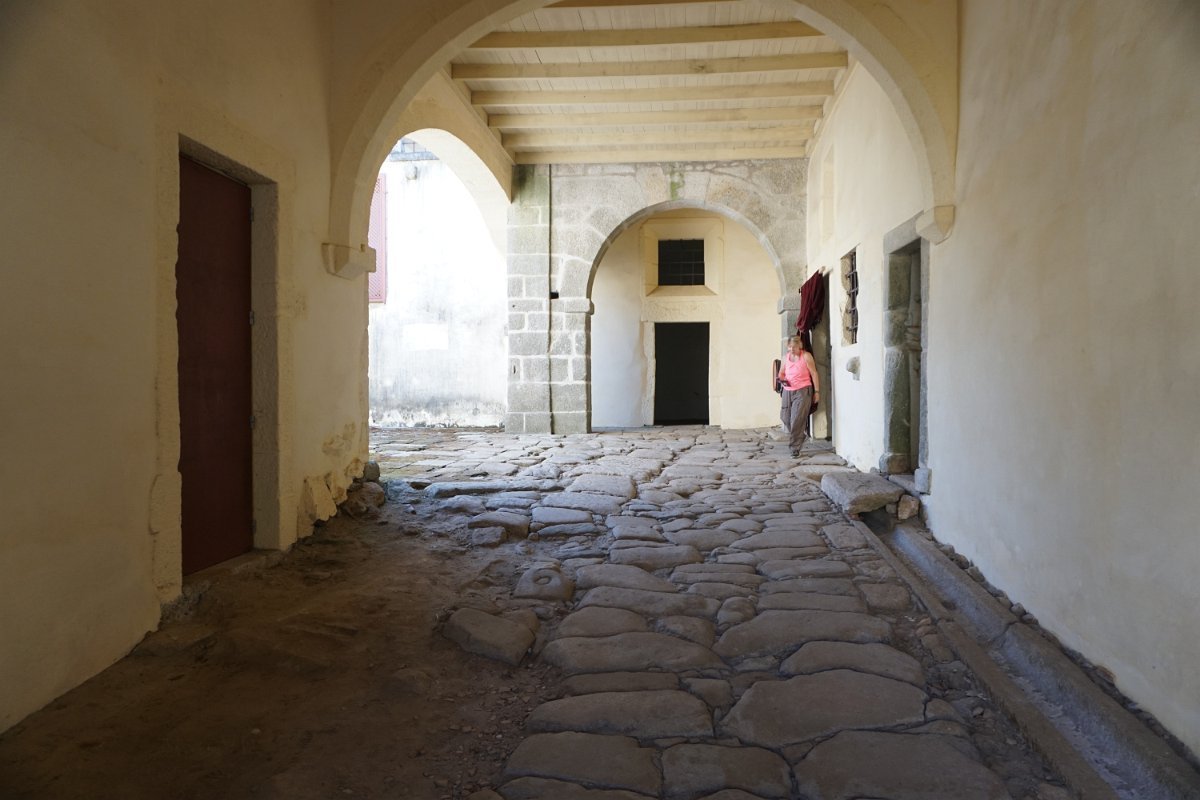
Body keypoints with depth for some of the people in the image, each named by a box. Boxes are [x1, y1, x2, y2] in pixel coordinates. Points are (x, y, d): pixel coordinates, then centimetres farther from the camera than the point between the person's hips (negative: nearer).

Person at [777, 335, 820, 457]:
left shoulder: (806, 356, -4)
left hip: (803, 391, -5)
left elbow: (814, 374, -1)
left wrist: (817, 391, -3)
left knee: (797, 420, -11)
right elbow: (781, 373, 19)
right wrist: (782, 379, -5)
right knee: (785, 417, 5)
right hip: (788, 391, 5)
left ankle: (795, 448, -6)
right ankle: (799, 437, 30)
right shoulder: (785, 357, 9)